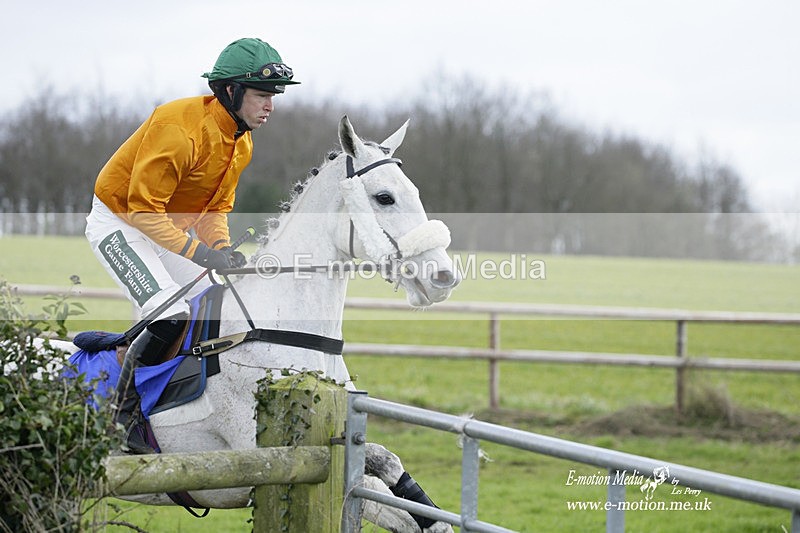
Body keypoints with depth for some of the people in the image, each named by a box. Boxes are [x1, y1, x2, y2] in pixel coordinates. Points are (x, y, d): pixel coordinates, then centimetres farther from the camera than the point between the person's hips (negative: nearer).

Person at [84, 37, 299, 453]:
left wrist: (223, 249, -13)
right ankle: (123, 415, -13)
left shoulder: (241, 142, -1)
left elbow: (217, 206, 8)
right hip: (118, 221, -9)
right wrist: (201, 253, -32)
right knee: (170, 317, -25)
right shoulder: (179, 128, -29)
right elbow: (144, 208, -28)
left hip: (173, 226, 9)